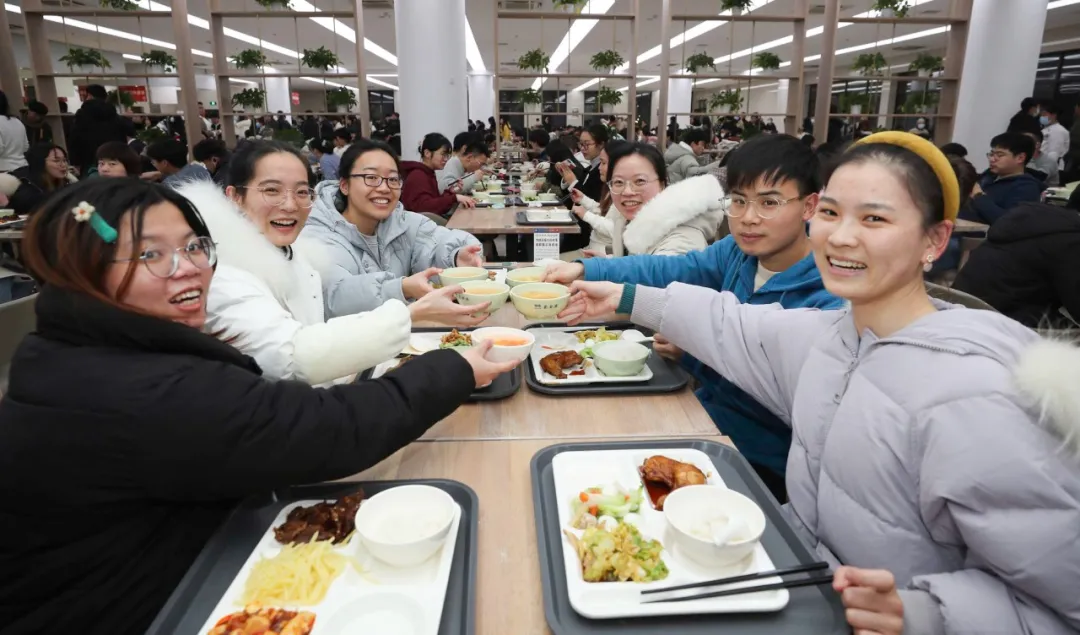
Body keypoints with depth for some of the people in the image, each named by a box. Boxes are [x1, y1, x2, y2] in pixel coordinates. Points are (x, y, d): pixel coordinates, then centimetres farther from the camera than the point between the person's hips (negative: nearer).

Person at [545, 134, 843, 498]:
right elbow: (668, 270, -6)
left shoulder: (830, 297, -23)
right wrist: (586, 270, -17)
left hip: (759, 463, -5)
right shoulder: (740, 252, -3)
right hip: (705, 414, 6)